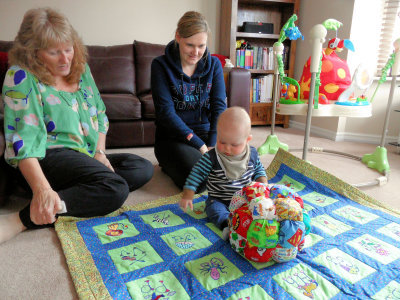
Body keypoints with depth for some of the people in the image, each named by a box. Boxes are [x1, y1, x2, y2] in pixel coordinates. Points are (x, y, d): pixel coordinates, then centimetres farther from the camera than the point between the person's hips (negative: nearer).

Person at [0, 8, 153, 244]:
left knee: (144, 169, -6)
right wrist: (42, 190, -33)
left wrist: (99, 152, 1)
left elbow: (100, 115, 16)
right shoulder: (21, 77, -10)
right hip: (47, 157, -8)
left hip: (85, 156, 8)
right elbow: (24, 140, -20)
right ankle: (22, 220, -27)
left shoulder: (80, 68, 11)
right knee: (115, 189, -30)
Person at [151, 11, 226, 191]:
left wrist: (213, 145, -15)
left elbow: (219, 107, 0)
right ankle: (170, 164, 7)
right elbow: (166, 112, -14)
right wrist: (200, 146, -19)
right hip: (172, 137, -4)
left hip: (205, 132, 5)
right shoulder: (161, 65, -6)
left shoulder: (213, 64, 6)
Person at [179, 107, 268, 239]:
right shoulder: (211, 158, -14)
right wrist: (187, 196, -14)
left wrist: (263, 183, -6)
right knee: (214, 209, -29)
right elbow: (197, 174, -10)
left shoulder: (252, 154, -5)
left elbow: (258, 170, 13)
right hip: (218, 200, -2)